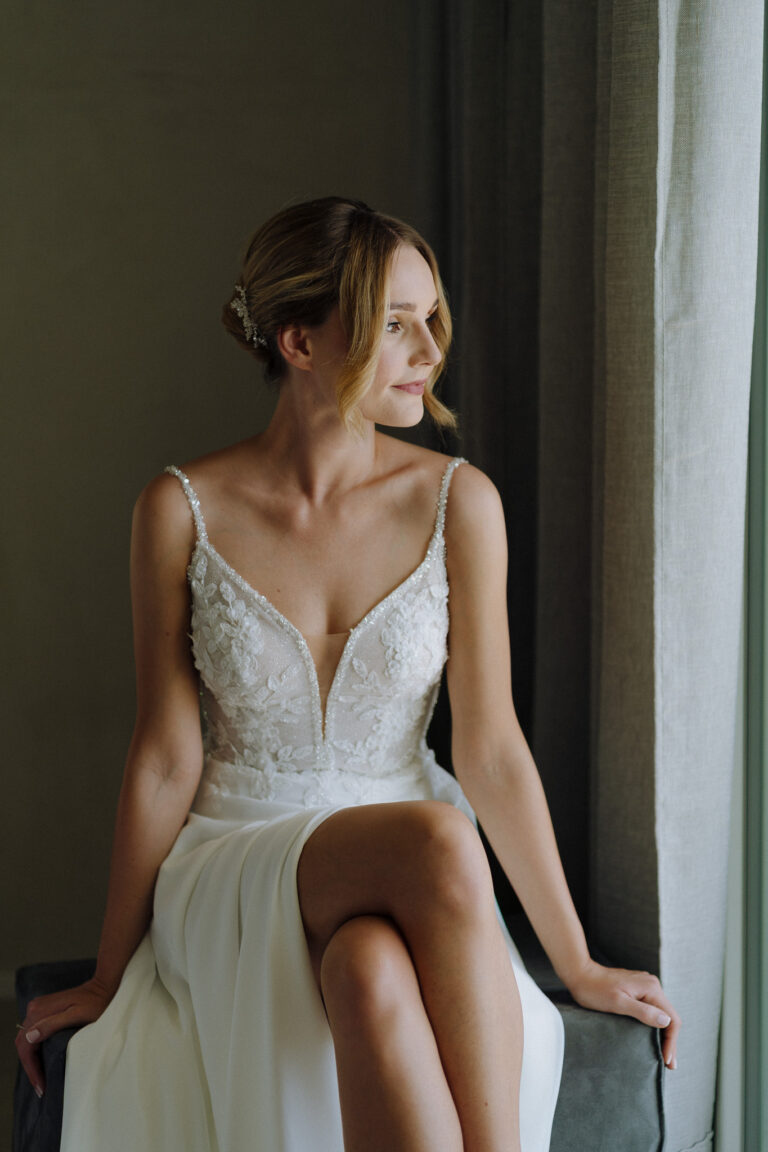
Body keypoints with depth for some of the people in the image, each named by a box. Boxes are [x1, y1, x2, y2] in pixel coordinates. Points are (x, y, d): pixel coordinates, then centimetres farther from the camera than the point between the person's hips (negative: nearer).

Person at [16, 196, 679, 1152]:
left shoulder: (458, 502, -5)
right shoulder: (183, 511, -7)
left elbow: (490, 747, -3)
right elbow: (166, 758, -2)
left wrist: (577, 964, -2)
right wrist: (107, 979, 3)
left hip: (401, 873, 1)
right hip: (233, 861, -1)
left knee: (374, 976, -37)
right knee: (435, 839, -35)